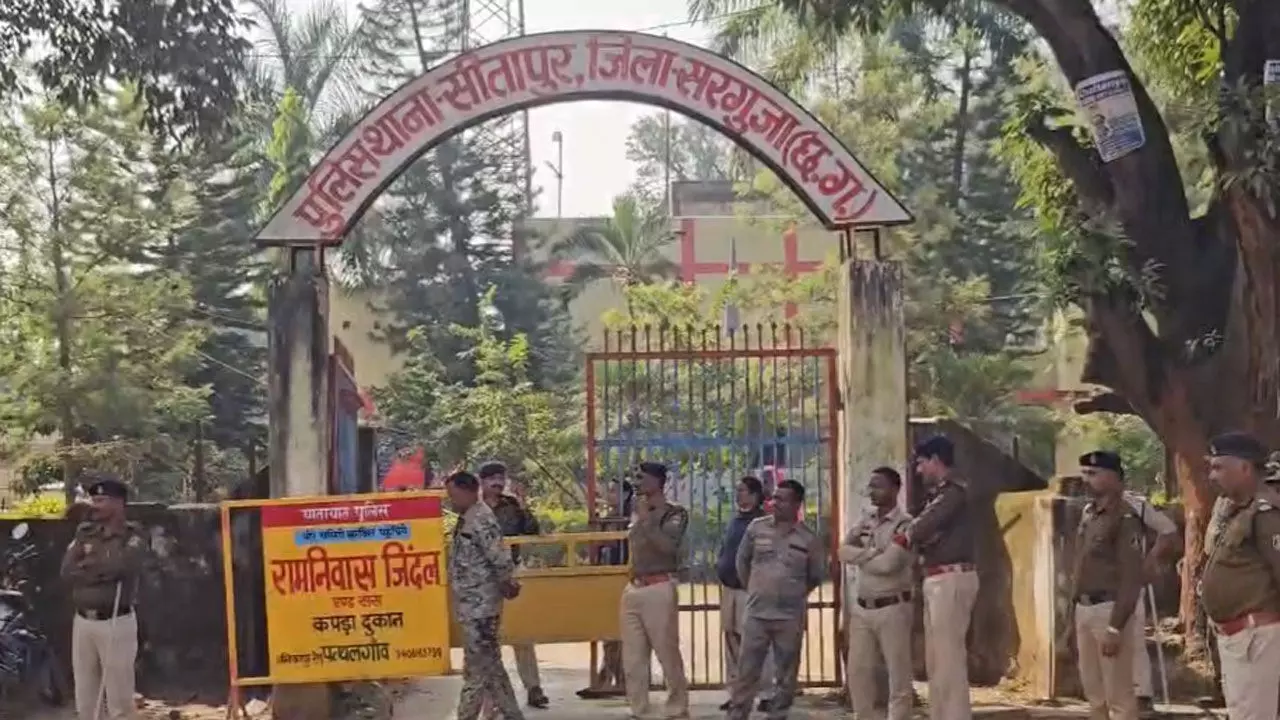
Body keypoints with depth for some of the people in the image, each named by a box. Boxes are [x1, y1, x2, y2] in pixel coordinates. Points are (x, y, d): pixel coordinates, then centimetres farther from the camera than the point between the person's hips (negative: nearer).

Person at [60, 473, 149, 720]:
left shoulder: (134, 536, -4)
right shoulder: (84, 533, 11)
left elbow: (120, 565, -23)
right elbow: (67, 572, -2)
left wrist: (88, 564, -7)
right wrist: (104, 569, -10)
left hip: (116, 623, -6)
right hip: (83, 622, 6)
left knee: (119, 700, -2)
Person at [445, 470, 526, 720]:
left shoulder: (481, 520, -18)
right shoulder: (467, 519, 12)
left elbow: (501, 560, -23)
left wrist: (507, 586, -8)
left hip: (480, 606, -10)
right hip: (472, 605, 10)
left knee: (477, 668, -3)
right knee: (490, 666, 14)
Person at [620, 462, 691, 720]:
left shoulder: (675, 513, -3)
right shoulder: (637, 513, 16)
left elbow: (668, 546, -19)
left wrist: (646, 519, -16)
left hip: (659, 589, -7)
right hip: (632, 589, 7)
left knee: (668, 654, -4)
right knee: (632, 658, 7)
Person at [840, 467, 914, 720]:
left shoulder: (905, 524, -10)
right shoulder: (865, 522, 12)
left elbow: (888, 564, -21)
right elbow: (843, 551, -1)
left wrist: (859, 556, -5)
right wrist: (873, 553, -15)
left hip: (892, 608, -7)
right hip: (861, 607, 7)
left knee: (898, 674, 0)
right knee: (858, 671, 9)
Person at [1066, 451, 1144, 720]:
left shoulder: (1125, 518, -12)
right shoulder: (1088, 514, 13)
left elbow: (1131, 579, -17)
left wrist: (1115, 627, -21)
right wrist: (1073, 614, 15)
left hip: (1109, 610, -8)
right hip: (1084, 610, 8)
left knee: (1119, 696, -3)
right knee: (1094, 693, 15)